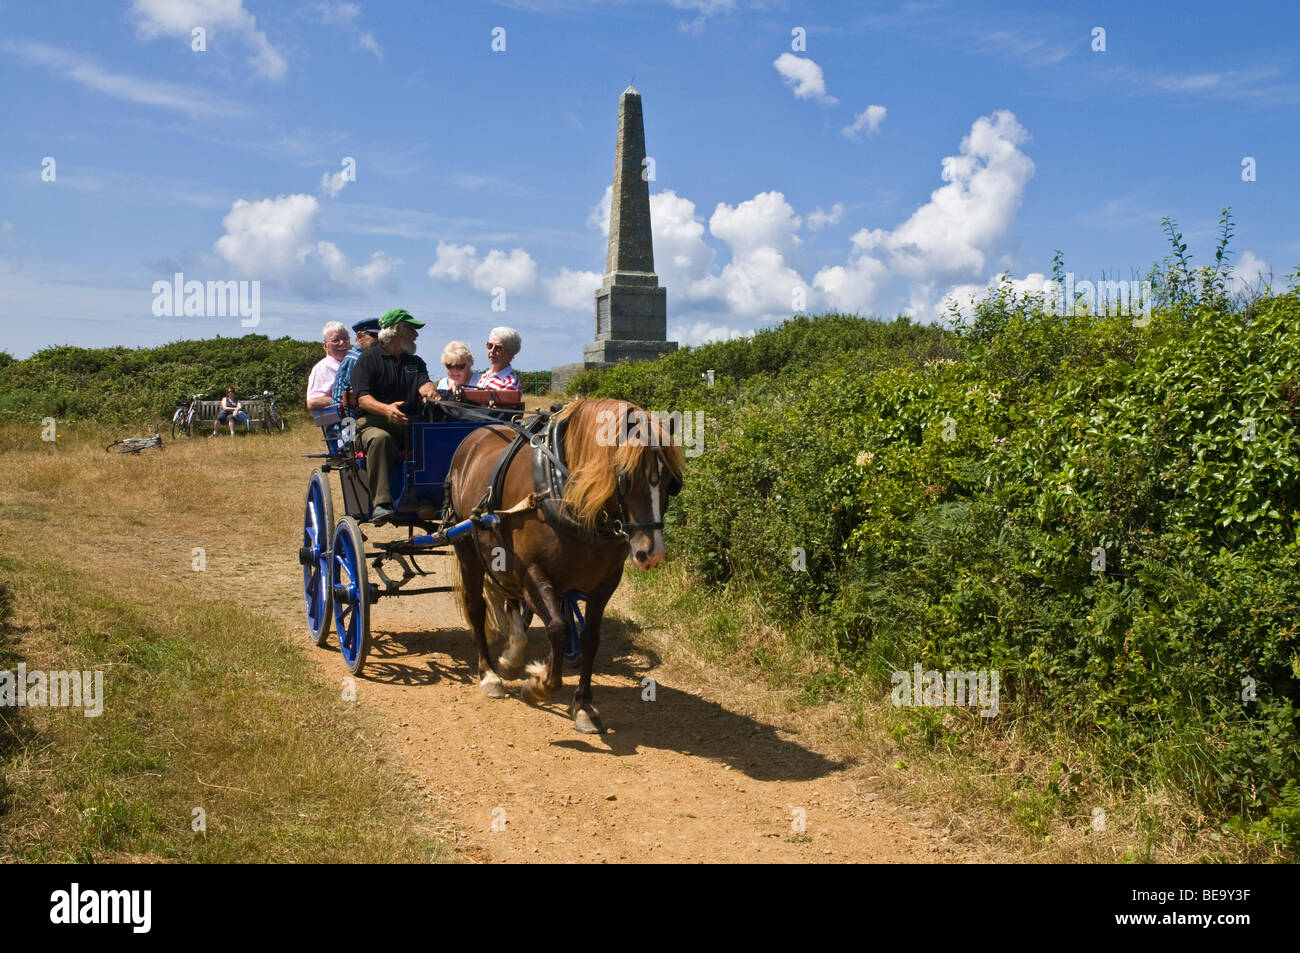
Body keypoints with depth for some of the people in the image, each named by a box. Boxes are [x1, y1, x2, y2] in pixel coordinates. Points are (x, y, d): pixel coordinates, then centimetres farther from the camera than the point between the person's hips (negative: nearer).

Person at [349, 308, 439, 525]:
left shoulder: (416, 362, 24)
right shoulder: (368, 359, 6)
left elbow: (424, 383, 3)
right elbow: (363, 399, -7)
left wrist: (429, 392, -24)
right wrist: (386, 409, -28)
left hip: (412, 422, 4)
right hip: (374, 421, -4)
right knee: (380, 439, -39)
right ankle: (381, 503, -41)